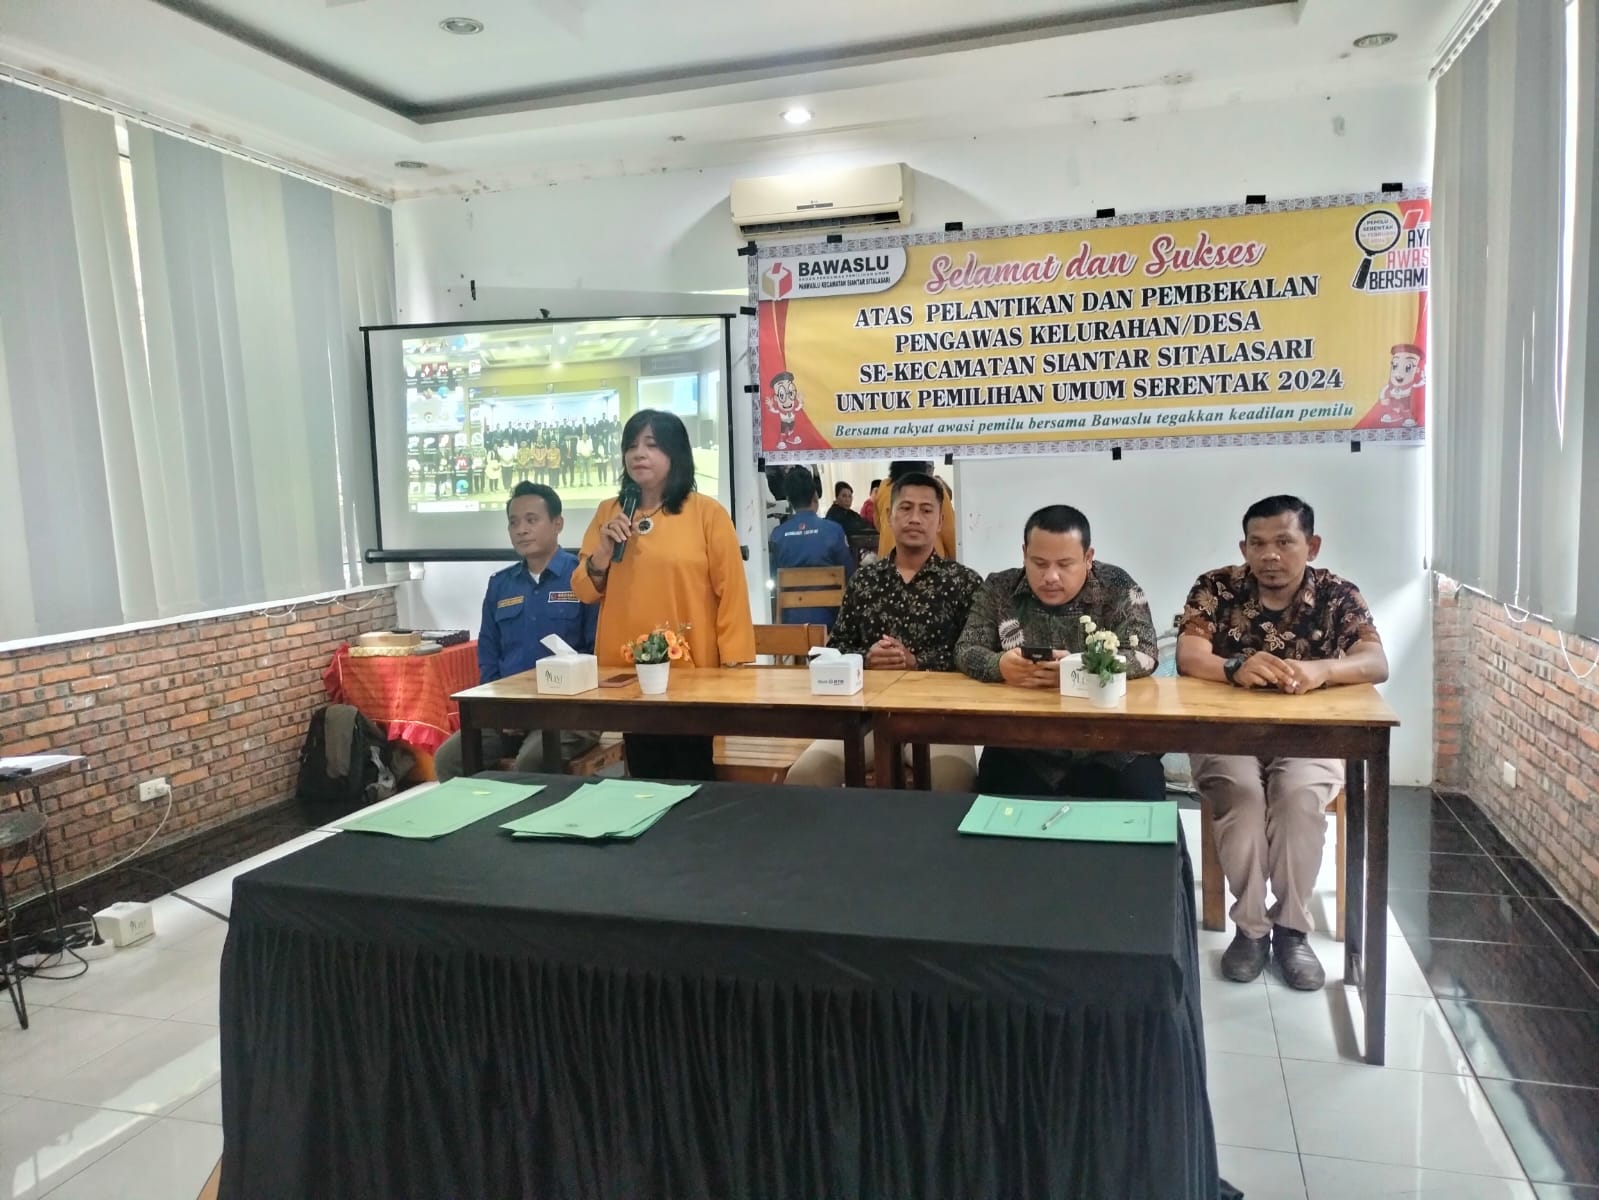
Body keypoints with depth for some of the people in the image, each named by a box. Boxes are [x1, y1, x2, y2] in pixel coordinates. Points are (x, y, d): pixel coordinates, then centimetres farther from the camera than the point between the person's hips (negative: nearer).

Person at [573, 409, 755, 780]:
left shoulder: (707, 512, -5)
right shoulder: (609, 513, 8)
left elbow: (731, 592, -7)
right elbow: (586, 593, 9)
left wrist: (734, 664, -10)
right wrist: (603, 550, -9)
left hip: (692, 671, -4)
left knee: (692, 778, 7)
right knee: (645, 777, 13)